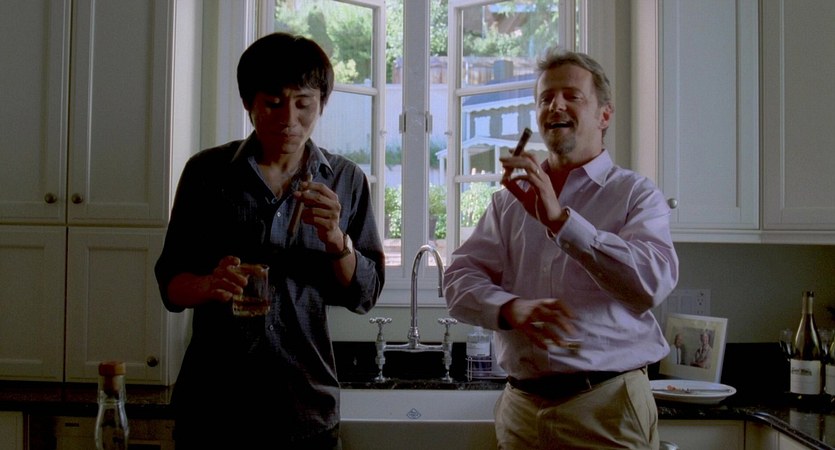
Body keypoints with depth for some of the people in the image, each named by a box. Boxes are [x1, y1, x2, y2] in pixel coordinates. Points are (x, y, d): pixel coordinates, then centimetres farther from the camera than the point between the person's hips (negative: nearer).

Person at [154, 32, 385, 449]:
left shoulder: (346, 180, 0)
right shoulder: (207, 173, -1)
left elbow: (364, 295, 0)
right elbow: (171, 285, 0)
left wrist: (336, 239, -18)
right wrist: (209, 284, -21)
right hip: (213, 402, 0)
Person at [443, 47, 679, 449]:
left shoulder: (636, 195, -1)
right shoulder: (511, 198, 11)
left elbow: (652, 282, -18)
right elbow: (460, 279, 2)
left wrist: (559, 218, -24)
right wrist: (512, 308, -18)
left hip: (607, 405, -3)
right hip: (521, 405, 4)